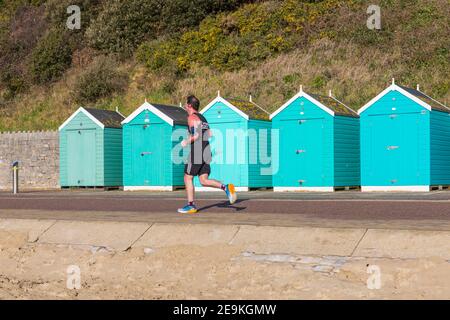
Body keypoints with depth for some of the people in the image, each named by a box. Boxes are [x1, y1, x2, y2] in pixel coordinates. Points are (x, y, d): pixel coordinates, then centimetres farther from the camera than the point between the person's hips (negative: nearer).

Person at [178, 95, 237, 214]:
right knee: (204, 181, 7)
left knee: (188, 178, 4)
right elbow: (209, 134, 21)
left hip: (196, 153, -8)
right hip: (206, 152, 8)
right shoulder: (202, 117, 19)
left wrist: (186, 142, -4)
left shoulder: (192, 117, -8)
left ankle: (191, 205, 5)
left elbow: (196, 135, -19)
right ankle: (226, 187, -12)